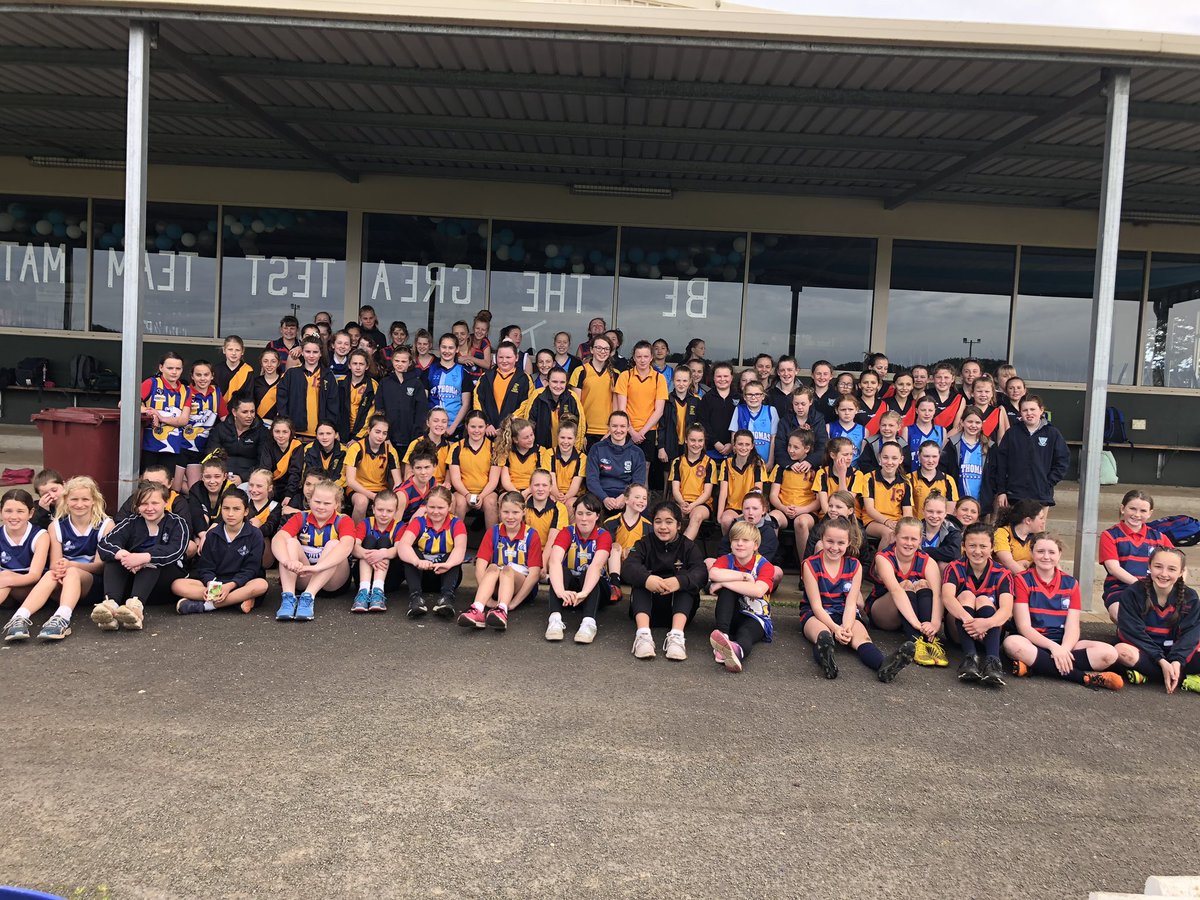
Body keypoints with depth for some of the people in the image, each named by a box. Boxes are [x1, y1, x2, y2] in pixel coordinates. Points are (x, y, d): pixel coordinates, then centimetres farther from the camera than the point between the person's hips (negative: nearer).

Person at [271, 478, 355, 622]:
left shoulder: (343, 521, -6)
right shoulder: (300, 518, 0)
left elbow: (347, 545, -29)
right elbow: (277, 539, -20)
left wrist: (316, 567, -46)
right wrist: (288, 561, -43)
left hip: (332, 579, -2)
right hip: (303, 577, 2)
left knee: (333, 544, -26)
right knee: (290, 541, -19)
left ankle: (308, 597, -37)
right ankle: (288, 598, -35)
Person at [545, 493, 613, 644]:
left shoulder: (603, 536, -14)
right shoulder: (567, 532, -11)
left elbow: (596, 565, -34)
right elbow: (554, 561, -31)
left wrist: (584, 593, -53)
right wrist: (560, 591, -50)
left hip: (596, 587, -1)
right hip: (570, 584, 1)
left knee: (588, 574, -33)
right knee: (561, 570, -30)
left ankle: (589, 622, -50)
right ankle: (555, 618, -45)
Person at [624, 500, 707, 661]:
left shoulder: (688, 546, 3)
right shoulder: (645, 544, 4)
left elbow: (701, 573, -17)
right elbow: (627, 567, -17)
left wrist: (680, 581, -40)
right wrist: (646, 578, -40)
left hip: (679, 610, 0)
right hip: (647, 610, 1)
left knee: (684, 576, -24)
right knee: (641, 578, -24)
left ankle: (676, 635, -41)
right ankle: (643, 633, -43)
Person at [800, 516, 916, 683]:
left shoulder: (854, 566, 2)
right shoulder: (810, 565, -6)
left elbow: (851, 604, -5)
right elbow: (816, 605, -11)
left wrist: (846, 628, -26)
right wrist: (835, 628, -28)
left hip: (845, 615, 2)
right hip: (816, 615, -2)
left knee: (862, 637, -31)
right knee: (823, 634, -38)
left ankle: (885, 666, -63)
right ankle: (826, 659, -74)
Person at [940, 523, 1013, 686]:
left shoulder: (1002, 574, -5)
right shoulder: (955, 569, -6)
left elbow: (1006, 609, -24)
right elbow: (947, 598, -26)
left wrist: (987, 623, -47)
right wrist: (966, 618, -48)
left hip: (989, 633, 0)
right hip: (959, 632, 0)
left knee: (983, 599, -25)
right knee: (966, 595, -24)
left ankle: (993, 661, -46)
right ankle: (970, 657, -45)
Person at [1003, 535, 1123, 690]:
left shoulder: (1071, 583, 9)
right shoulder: (1022, 580, -1)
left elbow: (1072, 627, -1)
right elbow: (1024, 627, -9)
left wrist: (1063, 649, -22)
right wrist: (1053, 647, -23)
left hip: (1063, 645, 4)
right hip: (1033, 643, -4)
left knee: (1109, 652, -22)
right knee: (1012, 643, -38)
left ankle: (1034, 664, -27)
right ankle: (1085, 677, -32)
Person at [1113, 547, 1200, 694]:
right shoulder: (1131, 594, -8)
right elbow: (1134, 632, -14)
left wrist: (1176, 661, -24)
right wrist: (1161, 661, -24)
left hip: (1173, 653, 2)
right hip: (1142, 651, -2)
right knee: (1122, 650, -36)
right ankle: (1185, 680, -26)